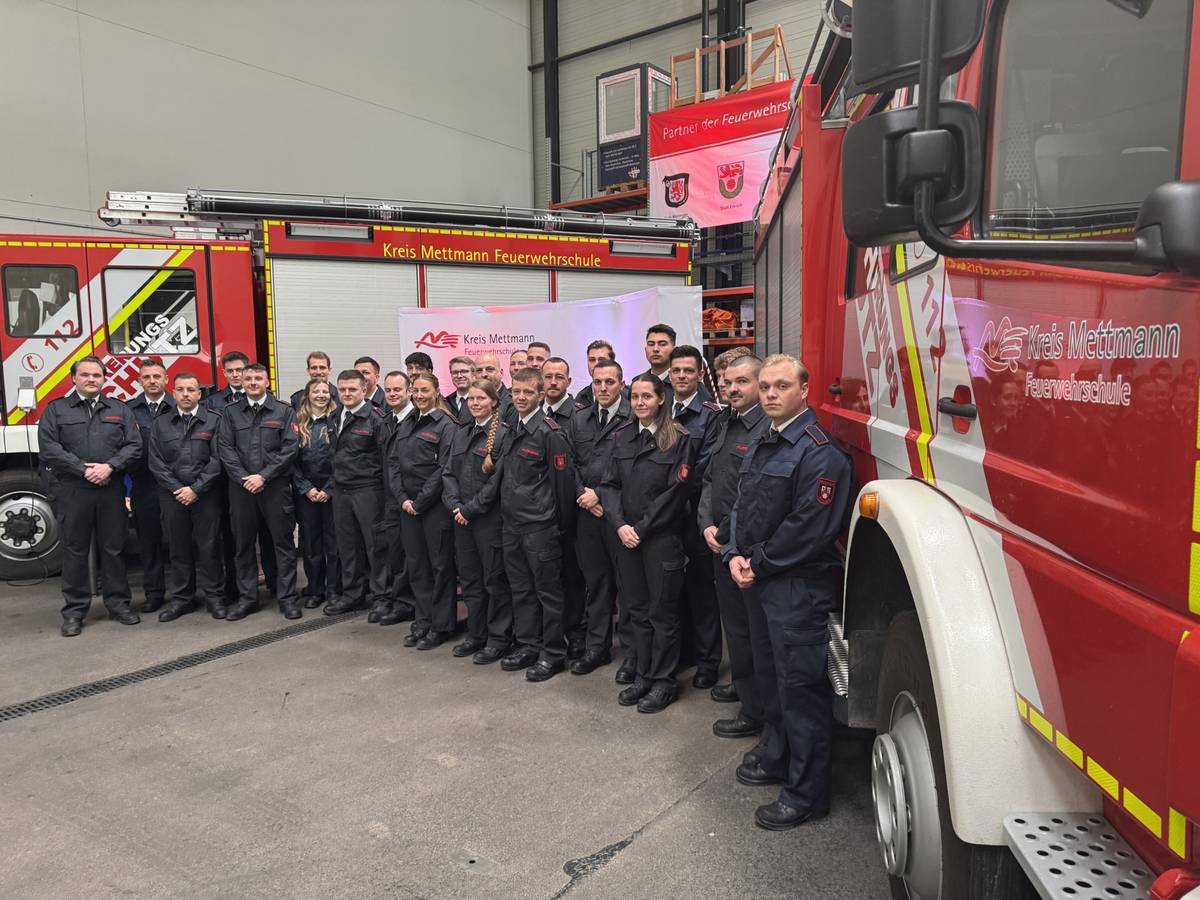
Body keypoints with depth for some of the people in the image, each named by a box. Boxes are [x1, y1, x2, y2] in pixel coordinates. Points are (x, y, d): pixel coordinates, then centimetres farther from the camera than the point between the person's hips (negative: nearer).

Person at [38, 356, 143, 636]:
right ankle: (74, 610, 13)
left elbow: (134, 445, 2)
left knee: (113, 548, 7)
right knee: (75, 550, 5)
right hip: (72, 491, -1)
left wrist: (110, 466, -14)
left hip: (111, 491, 1)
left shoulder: (119, 410, 11)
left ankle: (118, 603, 16)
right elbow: (48, 448, -5)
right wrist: (84, 469, -14)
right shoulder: (56, 410, 6)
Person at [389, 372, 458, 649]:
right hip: (409, 506, 7)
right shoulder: (405, 425, 13)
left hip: (435, 506, -6)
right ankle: (423, 622, 24)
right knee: (416, 566, 12)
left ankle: (441, 626, 13)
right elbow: (393, 463, 10)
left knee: (440, 566, 3)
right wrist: (402, 498, -3)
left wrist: (420, 502, -13)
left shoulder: (446, 425, -7)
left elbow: (444, 469, -14)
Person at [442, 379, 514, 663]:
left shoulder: (502, 434, -9)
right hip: (462, 519, 7)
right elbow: (449, 473, 10)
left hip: (490, 518, -7)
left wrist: (471, 509, -14)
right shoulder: (461, 434, 13)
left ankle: (499, 639, 14)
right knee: (469, 578, 14)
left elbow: (498, 479, -15)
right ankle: (476, 635, 27)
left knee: (495, 580, 2)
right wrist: (455, 505, -5)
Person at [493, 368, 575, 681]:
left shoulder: (550, 432, -12)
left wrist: (560, 523, -7)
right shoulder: (512, 431, 11)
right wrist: (506, 513, 16)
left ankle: (553, 653, 15)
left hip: (540, 526, -8)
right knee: (521, 589, 15)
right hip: (512, 523, 8)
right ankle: (527, 646, 28)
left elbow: (562, 480, -11)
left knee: (548, 590, 3)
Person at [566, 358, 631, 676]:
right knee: (595, 581, 14)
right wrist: (583, 495, -4)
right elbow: (570, 463, 11)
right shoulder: (578, 420, 12)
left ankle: (632, 652, 15)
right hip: (587, 514, 5)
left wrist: (601, 494, -12)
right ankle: (596, 647, 26)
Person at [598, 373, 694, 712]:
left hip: (663, 538, -4)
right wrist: (620, 525, -9)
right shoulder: (622, 437, 8)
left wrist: (641, 528, -12)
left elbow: (675, 492, -12)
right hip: (627, 538, 5)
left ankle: (664, 681, 19)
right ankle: (642, 675, 26)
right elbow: (610, 485, 6)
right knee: (637, 610, 13)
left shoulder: (678, 439, -7)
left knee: (662, 612, 5)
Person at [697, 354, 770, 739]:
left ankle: (754, 711, 15)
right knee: (731, 617, 21)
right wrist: (707, 525, 0)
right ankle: (741, 683, 40)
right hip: (721, 545, 9)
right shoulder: (727, 423, 12)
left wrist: (726, 535, -13)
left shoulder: (767, 429, -18)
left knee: (747, 627, 1)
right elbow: (710, 480, 14)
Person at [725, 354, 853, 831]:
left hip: (799, 585, -9)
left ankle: (806, 794, 11)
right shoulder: (761, 446, 14)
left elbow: (810, 527, -21)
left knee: (801, 685, -2)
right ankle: (775, 756, 39)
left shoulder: (819, 451, -16)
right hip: (759, 579, 9)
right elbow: (742, 506, 17)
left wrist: (759, 564, -13)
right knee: (770, 675, 21)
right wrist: (736, 555, 0)